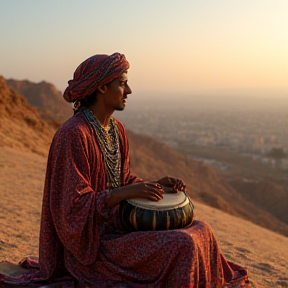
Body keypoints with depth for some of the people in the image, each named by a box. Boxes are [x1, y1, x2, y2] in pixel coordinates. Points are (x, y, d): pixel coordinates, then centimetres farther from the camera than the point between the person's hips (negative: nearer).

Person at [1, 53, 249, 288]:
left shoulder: (116, 129, 7)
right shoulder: (73, 135, -21)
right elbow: (75, 207, -22)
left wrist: (154, 184, -2)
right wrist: (126, 193, -29)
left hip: (118, 223, 9)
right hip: (92, 244, -9)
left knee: (199, 229, 3)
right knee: (182, 245, -21)